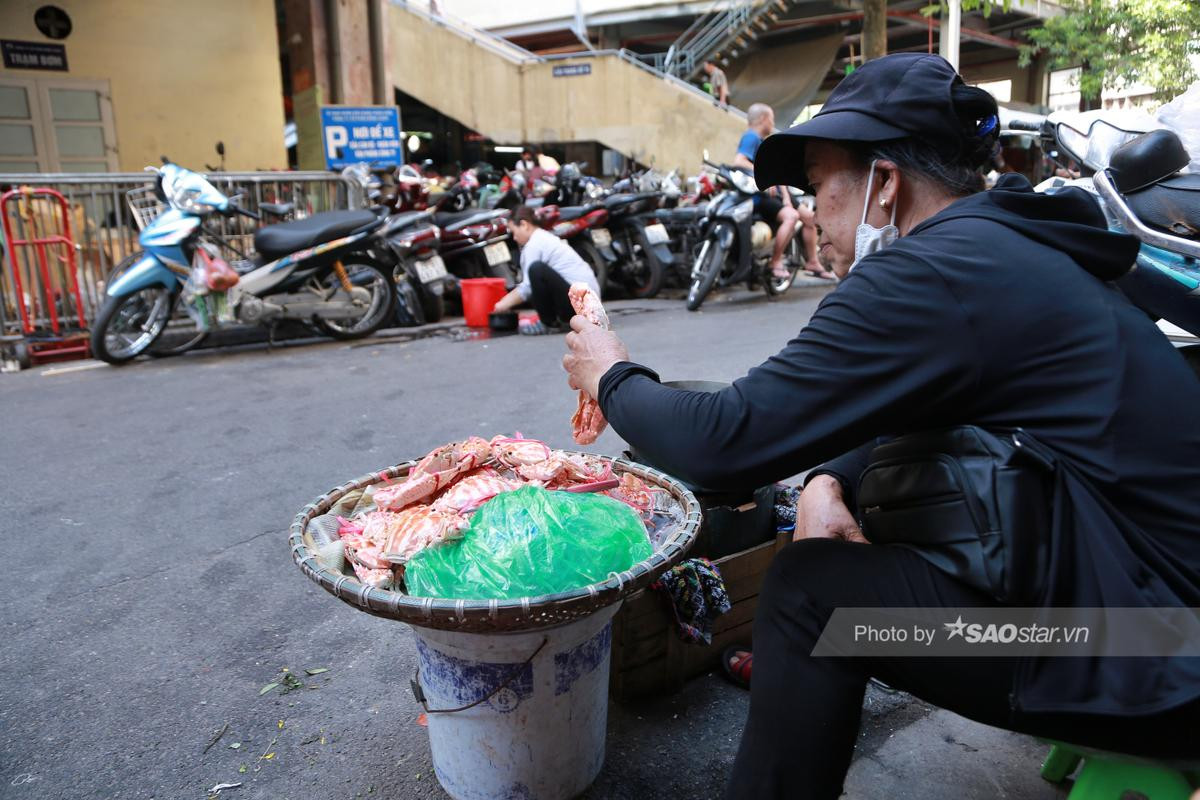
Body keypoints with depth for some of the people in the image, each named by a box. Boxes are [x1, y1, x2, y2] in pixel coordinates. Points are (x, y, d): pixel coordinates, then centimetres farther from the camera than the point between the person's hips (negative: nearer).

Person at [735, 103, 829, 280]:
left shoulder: (765, 142, 22)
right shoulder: (751, 137, -7)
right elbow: (738, 161, -26)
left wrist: (786, 197, 3)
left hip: (772, 194, 10)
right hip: (758, 196, -10)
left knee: (809, 216, 6)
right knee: (791, 215, -31)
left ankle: (812, 262, 14)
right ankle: (776, 262, -22)